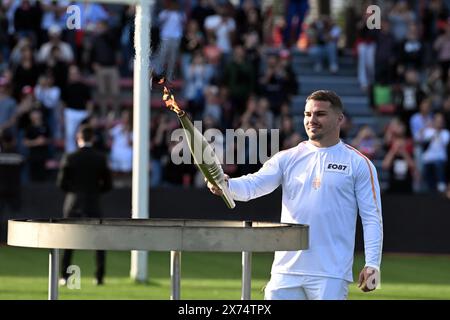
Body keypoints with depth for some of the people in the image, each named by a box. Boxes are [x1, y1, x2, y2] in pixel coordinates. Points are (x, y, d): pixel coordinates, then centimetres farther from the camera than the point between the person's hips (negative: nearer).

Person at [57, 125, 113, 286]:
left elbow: (61, 183, -5)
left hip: (73, 202, 0)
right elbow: (108, 184, -1)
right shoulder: (100, 158, -4)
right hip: (93, 203, 0)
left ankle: (65, 276, 5)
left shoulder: (69, 158, -7)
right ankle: (99, 276, 3)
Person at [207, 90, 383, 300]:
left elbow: (372, 217, 0)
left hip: (331, 276, -3)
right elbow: (253, 184, -4)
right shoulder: (287, 159, 11)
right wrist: (226, 185, -26)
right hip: (286, 271, 3)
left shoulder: (358, 163, 3)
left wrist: (372, 264, -9)